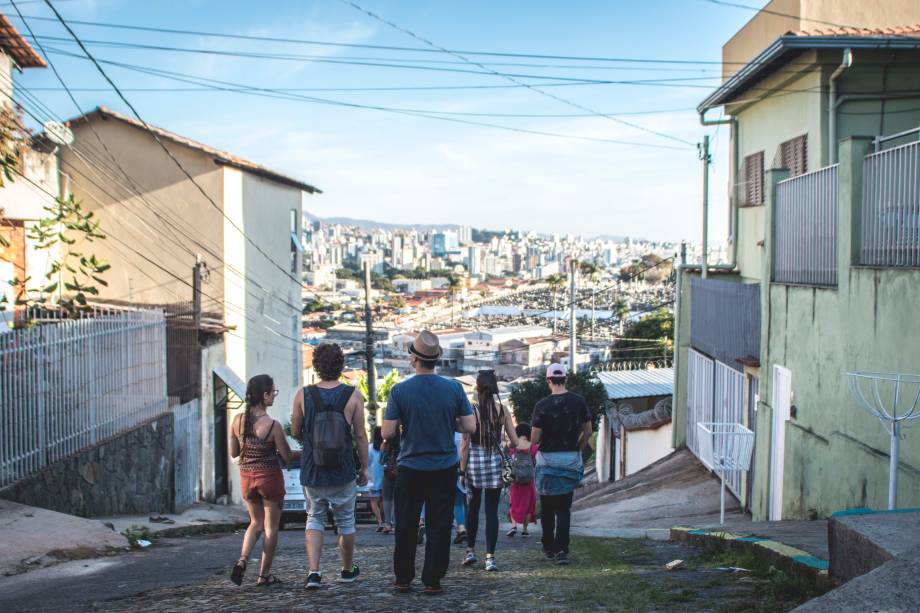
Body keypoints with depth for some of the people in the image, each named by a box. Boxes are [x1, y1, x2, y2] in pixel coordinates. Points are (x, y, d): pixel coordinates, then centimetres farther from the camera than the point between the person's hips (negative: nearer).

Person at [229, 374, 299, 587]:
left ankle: (242, 560, 0)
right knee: (271, 527, 11)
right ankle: (264, 574, 16)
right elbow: (288, 457, -10)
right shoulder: (273, 425, -19)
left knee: (256, 523, 22)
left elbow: (233, 453, 4)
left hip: (246, 478, 5)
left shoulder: (237, 420, -6)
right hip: (270, 477, -5)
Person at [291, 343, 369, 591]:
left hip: (312, 473, 1)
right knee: (345, 521, 16)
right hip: (343, 473, -1)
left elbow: (296, 430, 4)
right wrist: (364, 467, 5)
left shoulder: (303, 395, -6)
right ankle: (348, 570, 31)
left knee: (314, 519, 14)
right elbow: (360, 435, -5)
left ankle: (314, 572, -2)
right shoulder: (353, 396, -8)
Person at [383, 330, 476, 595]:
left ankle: (403, 579, 19)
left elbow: (387, 432, -9)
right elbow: (470, 426, -3)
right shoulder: (454, 388, -5)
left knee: (406, 526, 11)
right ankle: (432, 581, 8)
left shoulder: (400, 390, -9)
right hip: (445, 468, 1)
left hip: (410, 468, -1)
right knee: (439, 526, 7)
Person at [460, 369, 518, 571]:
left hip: (475, 462, -1)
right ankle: (490, 557, 0)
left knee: (473, 508, 15)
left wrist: (462, 470, 1)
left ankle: (471, 552, 21)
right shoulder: (503, 411, -1)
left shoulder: (471, 410, -6)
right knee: (492, 510, 3)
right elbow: (515, 441, 1)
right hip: (495, 463, 1)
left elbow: (465, 444, -5)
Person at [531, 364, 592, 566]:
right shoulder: (579, 402, -1)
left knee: (547, 507, 12)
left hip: (548, 458, -2)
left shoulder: (542, 405, -10)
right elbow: (588, 431, 5)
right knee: (564, 508, 6)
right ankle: (562, 549, -6)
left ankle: (549, 548, 20)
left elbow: (534, 439, -10)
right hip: (571, 459, 2)